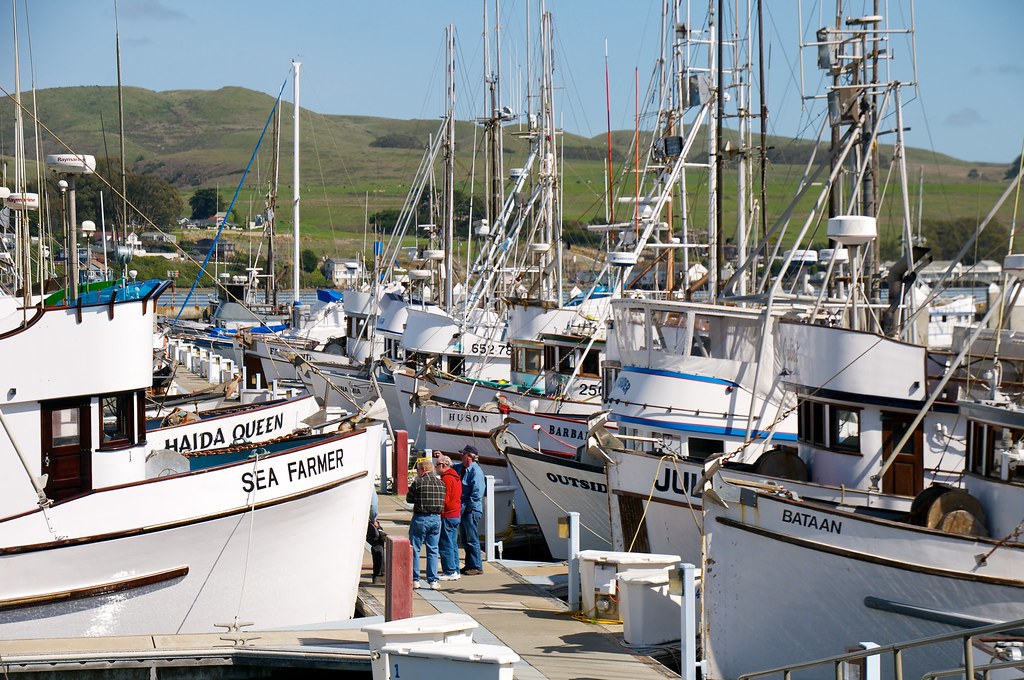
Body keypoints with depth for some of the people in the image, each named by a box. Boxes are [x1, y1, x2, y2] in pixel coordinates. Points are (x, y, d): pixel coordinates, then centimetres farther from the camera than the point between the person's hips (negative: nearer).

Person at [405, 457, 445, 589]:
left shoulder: (418, 483, -11)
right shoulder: (441, 483, 4)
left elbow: (409, 499, -2)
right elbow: (442, 501, 7)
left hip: (420, 518, -4)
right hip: (436, 518, 4)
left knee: (415, 549, 6)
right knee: (433, 550, 9)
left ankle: (415, 580, 6)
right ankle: (433, 580, 7)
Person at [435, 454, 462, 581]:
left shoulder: (446, 479, -15)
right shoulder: (456, 477, 15)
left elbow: (443, 500, -19)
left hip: (447, 516, -10)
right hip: (456, 514, 10)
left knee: (446, 544, -5)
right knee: (453, 544, 13)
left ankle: (450, 572, -5)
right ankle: (455, 571, 15)